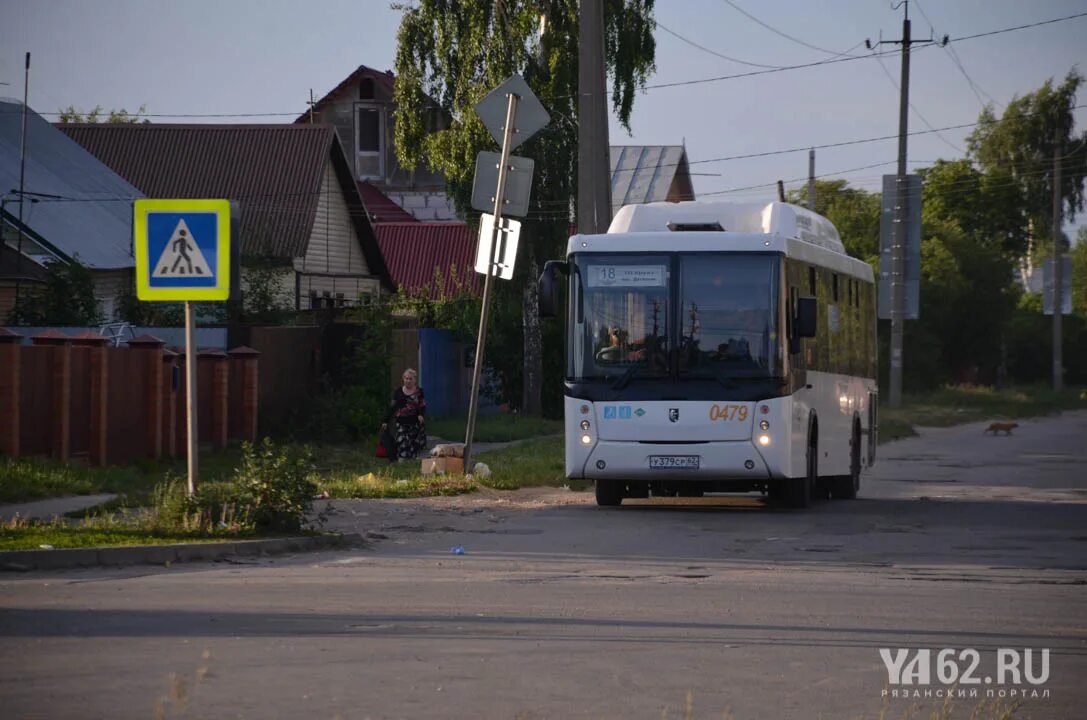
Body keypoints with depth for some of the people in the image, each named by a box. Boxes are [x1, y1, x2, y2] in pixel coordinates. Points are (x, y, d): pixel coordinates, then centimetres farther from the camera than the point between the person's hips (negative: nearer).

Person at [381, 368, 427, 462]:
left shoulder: (419, 392, 4)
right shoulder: (398, 392, 9)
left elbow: (422, 406, 0)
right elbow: (392, 407, 14)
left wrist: (421, 415, -21)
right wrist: (386, 421, 13)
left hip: (415, 423, -1)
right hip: (401, 423, 1)